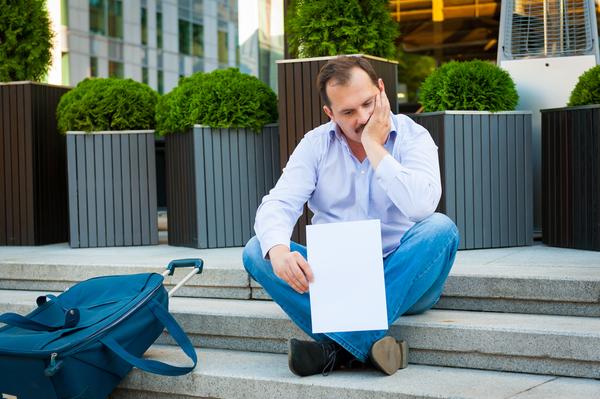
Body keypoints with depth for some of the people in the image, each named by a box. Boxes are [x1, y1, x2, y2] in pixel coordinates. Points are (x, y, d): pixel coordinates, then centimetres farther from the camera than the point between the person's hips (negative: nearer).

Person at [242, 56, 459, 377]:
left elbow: (421, 206, -22)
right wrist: (277, 249, -32)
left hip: (399, 279, -2)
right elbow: (278, 205, -10)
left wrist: (374, 146, -18)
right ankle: (369, 343, -35)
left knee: (440, 228, -31)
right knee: (257, 251, -19)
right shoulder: (316, 144, 3)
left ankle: (341, 346, -36)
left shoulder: (412, 137, -3)